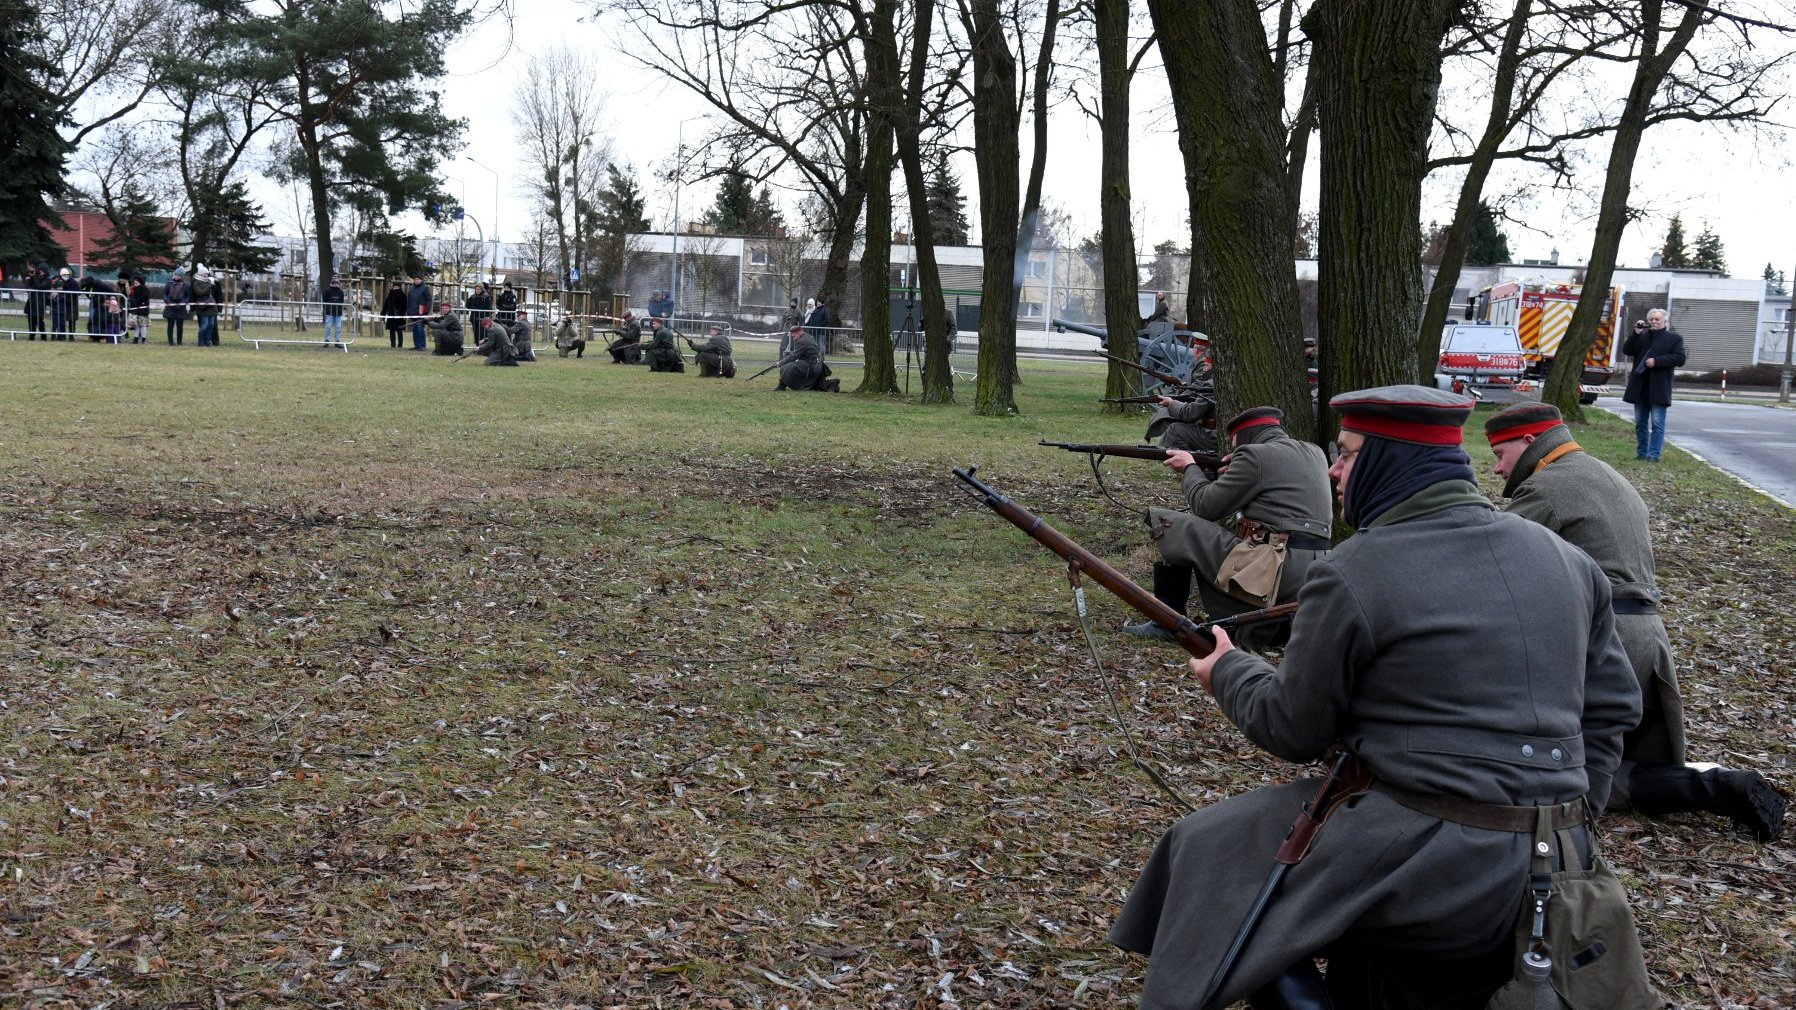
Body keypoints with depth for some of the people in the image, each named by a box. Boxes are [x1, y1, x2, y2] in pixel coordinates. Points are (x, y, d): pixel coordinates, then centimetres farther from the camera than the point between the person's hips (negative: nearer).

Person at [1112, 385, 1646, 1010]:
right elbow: (1612, 706, 13)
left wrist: (1227, 670, 15)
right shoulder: (1564, 557, 7)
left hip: (1429, 872, -7)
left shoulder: (1352, 575, -13)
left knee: (1212, 852, 11)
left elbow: (1292, 730, -4)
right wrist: (1559, 823, 20)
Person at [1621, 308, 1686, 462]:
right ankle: (1641, 453, 18)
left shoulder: (1674, 338, 2)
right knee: (1640, 423, 10)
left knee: (1657, 423, -7)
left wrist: (1657, 361, -16)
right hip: (1640, 387, 5)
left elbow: (1680, 359, -8)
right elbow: (1627, 350, 5)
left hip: (1659, 389, -5)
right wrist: (1636, 333, -5)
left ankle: (1653, 455, -8)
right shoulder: (1642, 337, 14)